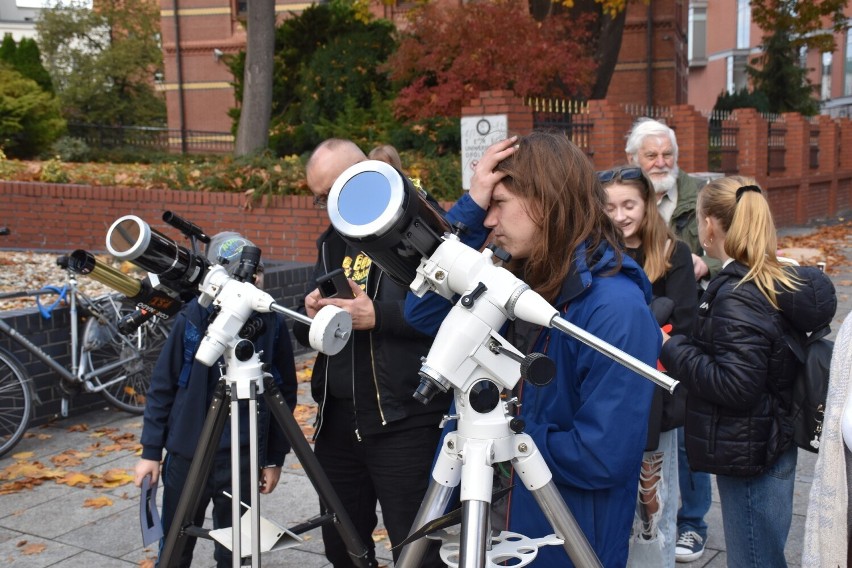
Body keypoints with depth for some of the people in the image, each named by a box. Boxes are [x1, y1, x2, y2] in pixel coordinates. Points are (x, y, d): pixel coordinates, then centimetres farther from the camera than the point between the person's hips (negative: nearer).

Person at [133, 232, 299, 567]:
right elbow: (162, 386, -1)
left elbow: (285, 394, 1)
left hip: (243, 459, 0)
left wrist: (275, 457, 3)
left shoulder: (272, 323, -7)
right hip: (186, 454, 0)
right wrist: (151, 450, -2)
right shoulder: (193, 317, -9)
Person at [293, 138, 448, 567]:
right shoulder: (331, 241, 16)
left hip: (403, 422, -7)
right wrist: (312, 314, -2)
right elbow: (308, 336, 19)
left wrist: (377, 315, -23)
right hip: (337, 420, 7)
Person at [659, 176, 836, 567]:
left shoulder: (738, 296, -21)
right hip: (772, 446, 10)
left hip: (749, 457, -10)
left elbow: (734, 385, -26)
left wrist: (671, 348, -17)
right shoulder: (776, 282, 6)